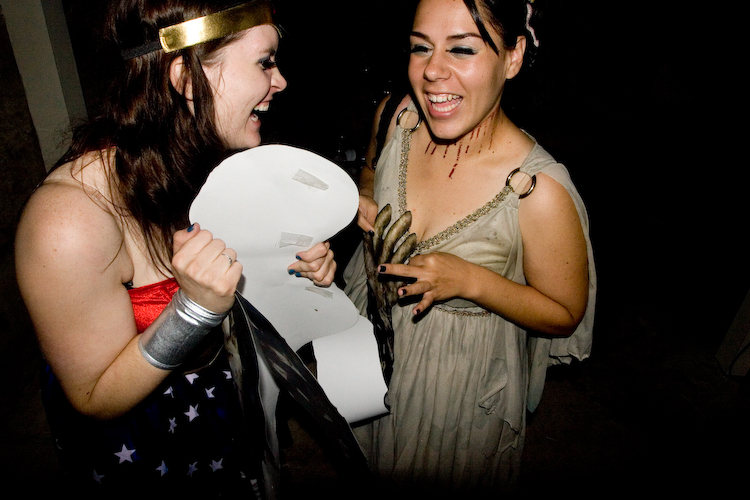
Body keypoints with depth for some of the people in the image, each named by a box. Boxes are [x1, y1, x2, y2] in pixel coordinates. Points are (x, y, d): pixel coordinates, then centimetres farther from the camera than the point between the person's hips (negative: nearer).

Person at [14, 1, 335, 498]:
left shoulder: (206, 154, -14)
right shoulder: (70, 220, -36)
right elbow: (96, 399, -25)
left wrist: (292, 262, -18)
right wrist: (196, 306, -40)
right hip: (136, 443, -5)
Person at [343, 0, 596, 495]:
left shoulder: (539, 191, -31)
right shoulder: (396, 116, -16)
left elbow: (564, 315, -16)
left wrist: (470, 280, -31)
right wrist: (361, 201, -15)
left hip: (462, 375, -4)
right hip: (373, 332, 5)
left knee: (434, 478, 26)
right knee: (370, 454, 34)